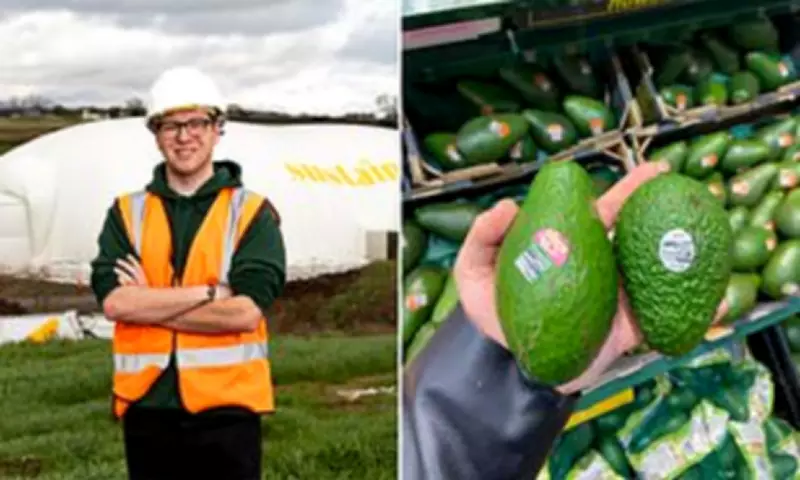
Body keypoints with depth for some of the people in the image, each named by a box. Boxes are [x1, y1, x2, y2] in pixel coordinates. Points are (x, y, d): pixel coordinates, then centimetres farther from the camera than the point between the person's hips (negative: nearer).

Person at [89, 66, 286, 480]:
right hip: (147, 406, 3)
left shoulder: (252, 213, 0)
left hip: (227, 405, -2)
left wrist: (147, 305, -11)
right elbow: (113, 301, -9)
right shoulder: (127, 212, 7)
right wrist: (210, 292, -14)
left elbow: (246, 311, -14)